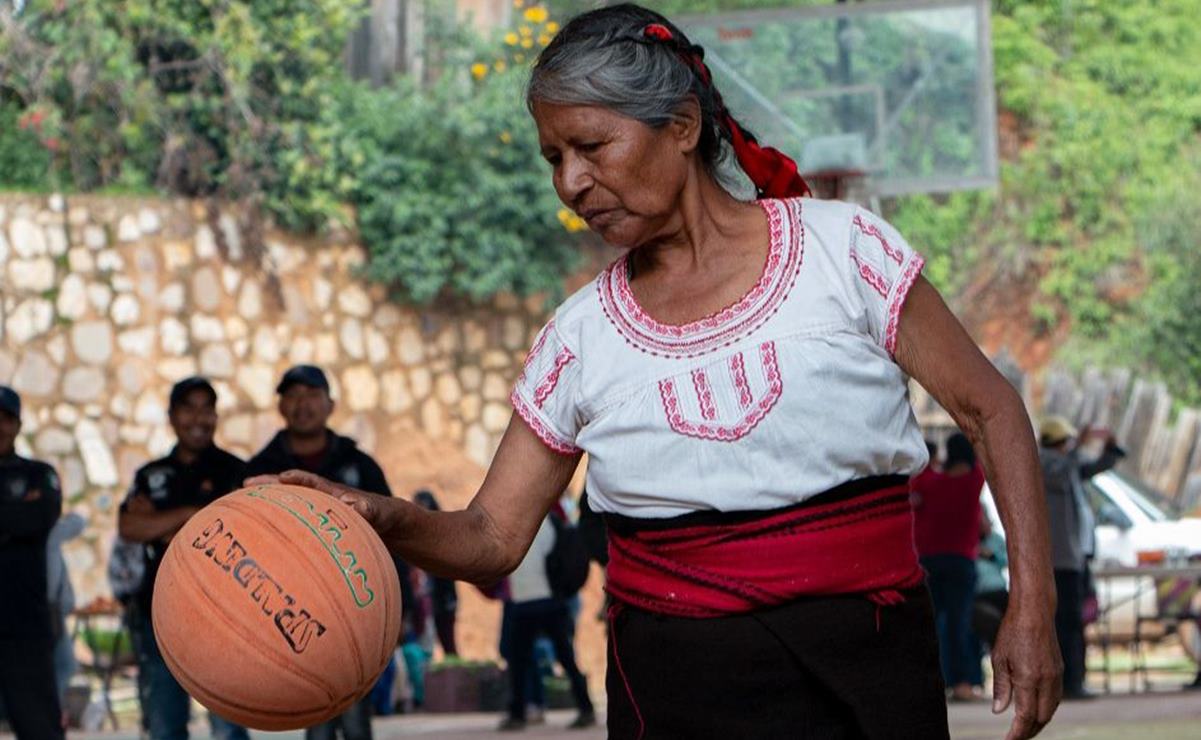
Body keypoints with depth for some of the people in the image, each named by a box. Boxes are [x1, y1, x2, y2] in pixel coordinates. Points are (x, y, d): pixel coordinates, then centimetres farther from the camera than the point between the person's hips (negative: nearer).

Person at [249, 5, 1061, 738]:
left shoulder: (841, 247, -1)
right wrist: (387, 521, -17)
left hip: (866, 663, -1)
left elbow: (990, 408, 3)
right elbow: (492, 538, 5)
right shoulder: (581, 336, 5)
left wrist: (1032, 605, -5)